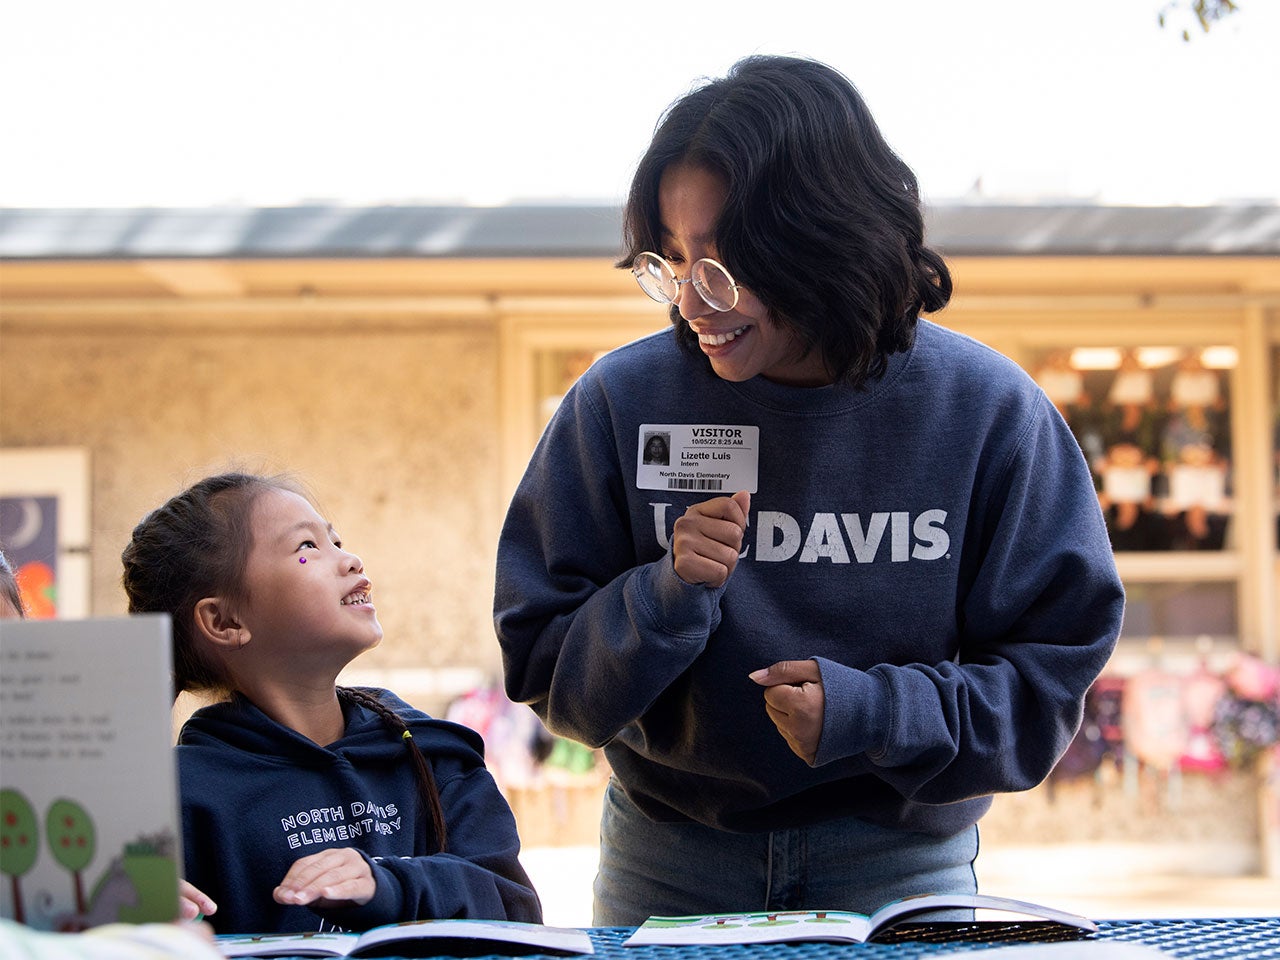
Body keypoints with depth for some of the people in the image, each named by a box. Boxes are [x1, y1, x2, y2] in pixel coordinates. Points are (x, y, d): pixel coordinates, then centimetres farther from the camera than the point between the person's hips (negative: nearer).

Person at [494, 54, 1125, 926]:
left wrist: (874, 710, -22)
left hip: (903, 866, 0)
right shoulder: (620, 403, -12)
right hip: (669, 865, 1)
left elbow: (1048, 679, -7)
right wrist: (667, 597, -25)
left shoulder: (985, 411, -13)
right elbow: (545, 673, -6)